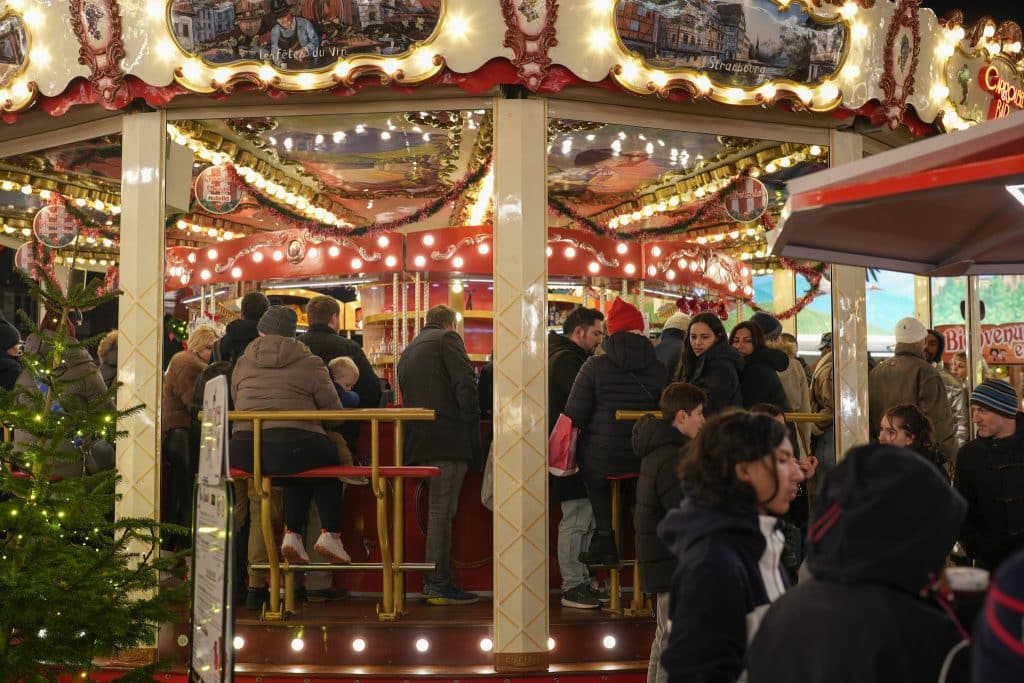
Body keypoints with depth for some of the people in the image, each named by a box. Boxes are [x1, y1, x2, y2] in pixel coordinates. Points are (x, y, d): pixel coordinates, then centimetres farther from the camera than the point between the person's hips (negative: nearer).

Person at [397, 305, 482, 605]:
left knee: (438, 509, 14)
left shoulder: (408, 351, 25)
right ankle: (439, 585, -9)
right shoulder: (447, 339, -1)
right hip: (448, 436, -9)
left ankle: (434, 581, 16)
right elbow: (465, 383, -13)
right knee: (442, 510, -9)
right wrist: (471, 424, -7)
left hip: (418, 439, 9)